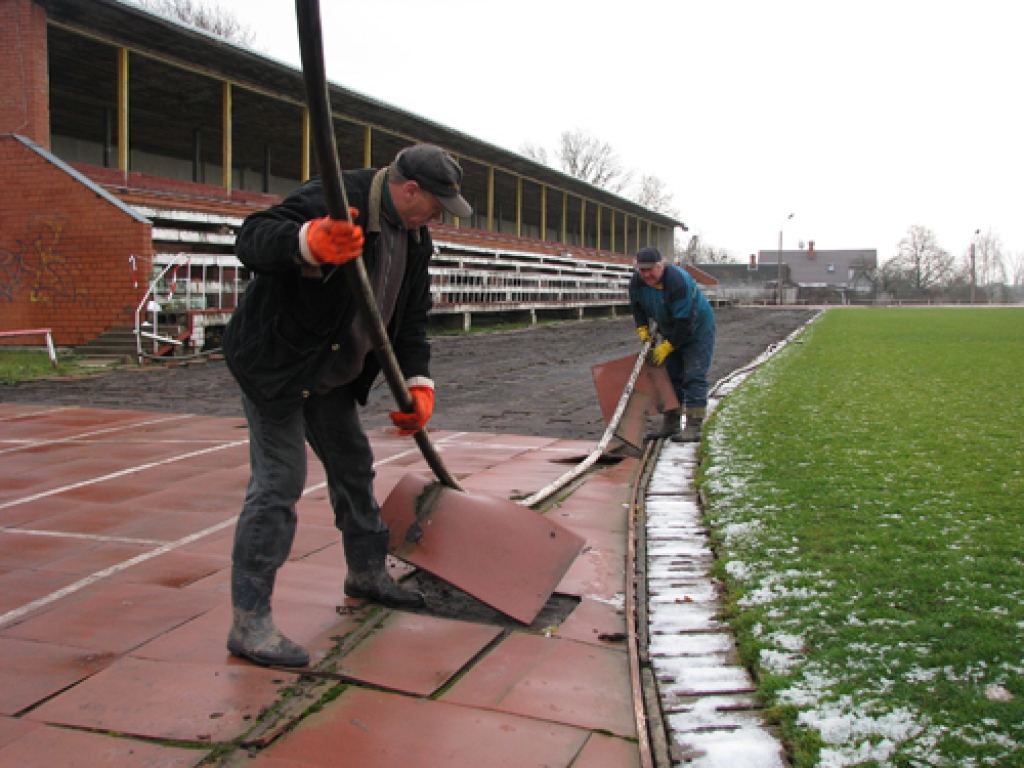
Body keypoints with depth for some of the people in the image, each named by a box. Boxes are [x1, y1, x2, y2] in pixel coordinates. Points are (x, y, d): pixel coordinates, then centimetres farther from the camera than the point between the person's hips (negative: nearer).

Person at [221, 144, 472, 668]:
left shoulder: (413, 236, 4)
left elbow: (411, 315, 9)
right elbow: (252, 239, -34)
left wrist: (418, 381, -3)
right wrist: (309, 242, -55)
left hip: (331, 374, 9)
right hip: (274, 363, -9)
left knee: (354, 467, 18)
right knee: (278, 482, -12)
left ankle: (366, 573, 39)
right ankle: (248, 623, -5)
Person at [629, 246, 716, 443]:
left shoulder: (678, 281, -33)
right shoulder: (636, 281, -11)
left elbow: (685, 321, -31)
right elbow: (637, 306, 10)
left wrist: (667, 346, -26)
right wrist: (642, 328, -5)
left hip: (698, 332, -7)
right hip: (671, 334, 7)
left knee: (694, 377, -12)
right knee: (671, 376, 7)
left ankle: (694, 428, -12)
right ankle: (670, 425, 13)